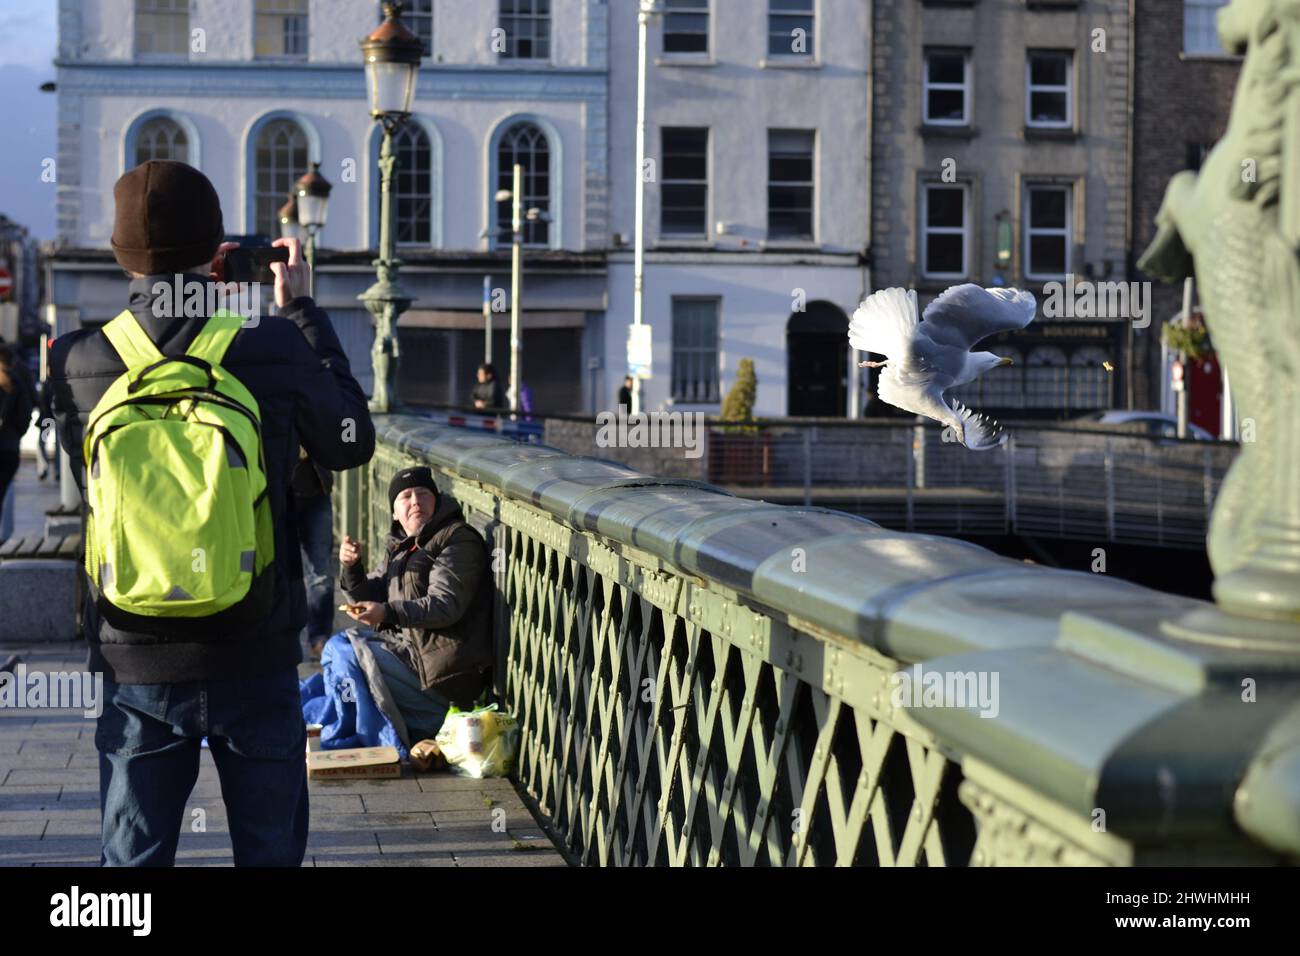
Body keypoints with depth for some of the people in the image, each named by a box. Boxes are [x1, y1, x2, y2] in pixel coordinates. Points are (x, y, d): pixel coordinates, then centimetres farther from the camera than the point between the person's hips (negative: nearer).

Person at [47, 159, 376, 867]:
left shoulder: (73, 363, -8)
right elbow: (351, 445, 5)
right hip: (255, 662, -1)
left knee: (133, 857, 11)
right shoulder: (276, 349, -12)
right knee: (269, 852, 11)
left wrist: (171, 298, 14)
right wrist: (303, 312, 12)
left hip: (138, 667, 1)